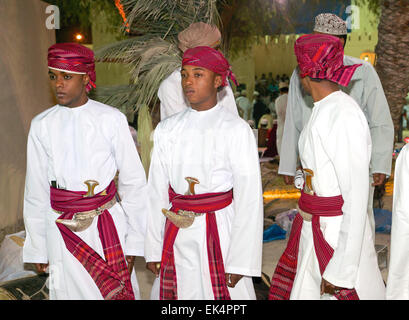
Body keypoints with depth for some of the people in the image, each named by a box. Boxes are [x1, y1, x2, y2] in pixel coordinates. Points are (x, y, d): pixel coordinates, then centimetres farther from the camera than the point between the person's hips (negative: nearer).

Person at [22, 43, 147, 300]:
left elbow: (134, 181, -1)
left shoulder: (111, 119, -5)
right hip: (62, 231, 2)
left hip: (107, 225, -2)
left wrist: (134, 239, -2)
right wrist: (37, 247, 10)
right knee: (69, 291, 8)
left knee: (118, 291, 3)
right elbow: (36, 191, 7)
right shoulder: (42, 125, 2)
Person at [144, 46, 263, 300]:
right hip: (176, 237, 4)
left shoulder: (236, 129, -7)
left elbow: (249, 197, -9)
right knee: (174, 292, 11)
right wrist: (153, 249, 7)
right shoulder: (167, 129, 5)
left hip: (220, 233, -3)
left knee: (222, 293, 3)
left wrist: (241, 260, -11)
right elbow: (156, 191, 7)